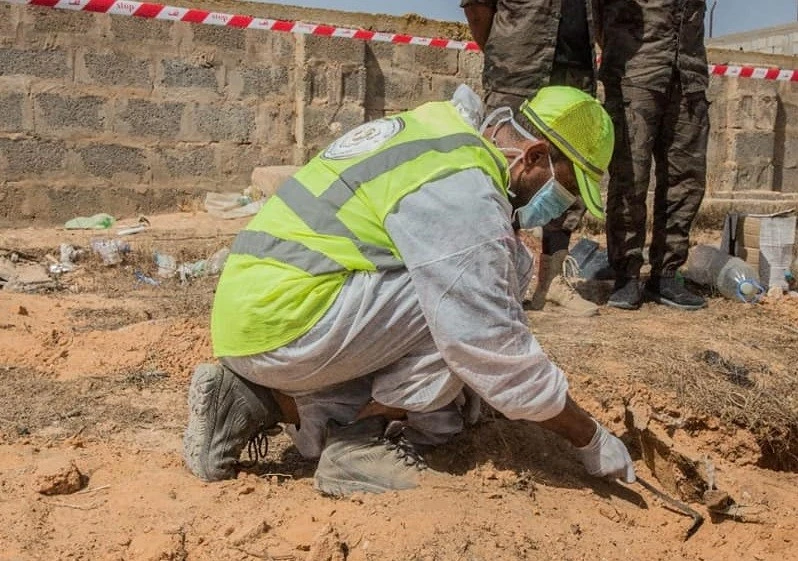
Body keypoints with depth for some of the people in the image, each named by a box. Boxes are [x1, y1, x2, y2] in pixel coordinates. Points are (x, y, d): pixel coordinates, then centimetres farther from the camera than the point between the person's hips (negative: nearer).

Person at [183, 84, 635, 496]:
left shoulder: (441, 130, 12)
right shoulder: (462, 192, -18)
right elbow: (496, 350, -17)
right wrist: (592, 439, -4)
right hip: (285, 325, -10)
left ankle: (257, 401, 10)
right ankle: (362, 443, -3)